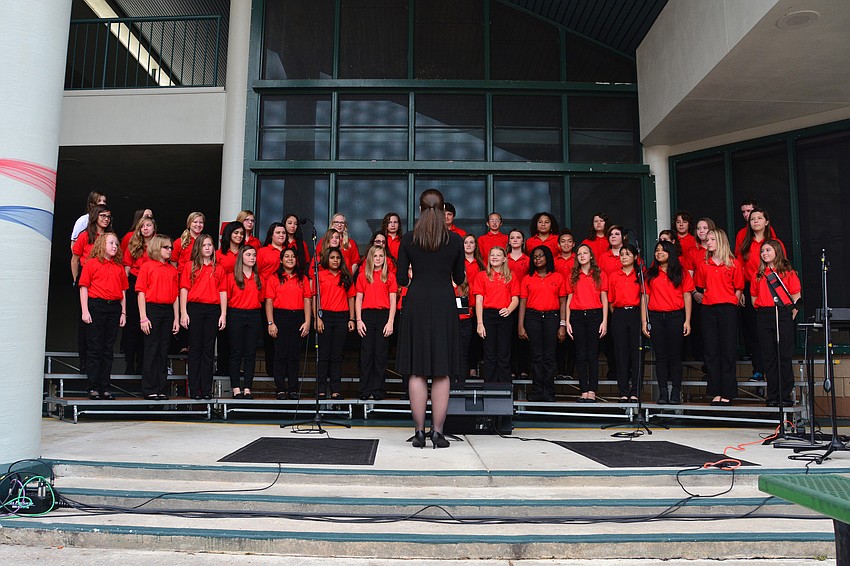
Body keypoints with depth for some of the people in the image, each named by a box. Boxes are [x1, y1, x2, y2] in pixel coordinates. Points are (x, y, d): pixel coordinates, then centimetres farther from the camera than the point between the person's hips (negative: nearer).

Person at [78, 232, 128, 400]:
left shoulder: (119, 267, 15)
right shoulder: (92, 264, 2)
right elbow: (84, 288, -2)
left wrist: (123, 313, 9)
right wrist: (85, 311, -10)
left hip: (114, 308, 4)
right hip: (96, 306, -4)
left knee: (108, 349, 7)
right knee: (95, 349, -1)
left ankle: (105, 388, 12)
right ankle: (93, 388, 3)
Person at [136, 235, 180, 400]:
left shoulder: (173, 269, 12)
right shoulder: (147, 266, -1)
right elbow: (141, 292, -5)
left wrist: (176, 318, 7)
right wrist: (143, 317, -11)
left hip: (168, 311, 5)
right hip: (152, 309, -5)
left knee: (163, 350, 7)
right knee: (151, 349, 0)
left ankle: (161, 389, 13)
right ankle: (150, 389, 6)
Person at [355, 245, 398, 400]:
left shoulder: (390, 276, 7)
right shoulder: (363, 275, 10)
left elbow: (393, 301, 3)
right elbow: (358, 299, 8)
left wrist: (390, 322, -5)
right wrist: (358, 320, -2)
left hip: (383, 315, -1)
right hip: (367, 315, 1)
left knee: (381, 354, 2)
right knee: (366, 354, 1)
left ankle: (378, 390, 8)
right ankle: (365, 390, 7)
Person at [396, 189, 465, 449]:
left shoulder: (408, 239, -1)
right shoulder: (455, 240, 0)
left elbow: (401, 279, -1)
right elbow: (459, 278, 7)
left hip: (417, 304, 0)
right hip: (444, 305, 0)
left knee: (417, 371, 5)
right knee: (442, 372, 4)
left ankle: (419, 431, 8)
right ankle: (438, 432, 6)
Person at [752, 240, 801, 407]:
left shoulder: (788, 272, 5)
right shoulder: (759, 275, 14)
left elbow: (796, 297, 1)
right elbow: (754, 297, 16)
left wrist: (791, 316, -5)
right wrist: (762, 314, 5)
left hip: (783, 314, -3)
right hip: (764, 316, 3)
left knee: (784, 357, -3)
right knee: (769, 357, 4)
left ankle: (785, 395, 3)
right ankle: (773, 396, 9)